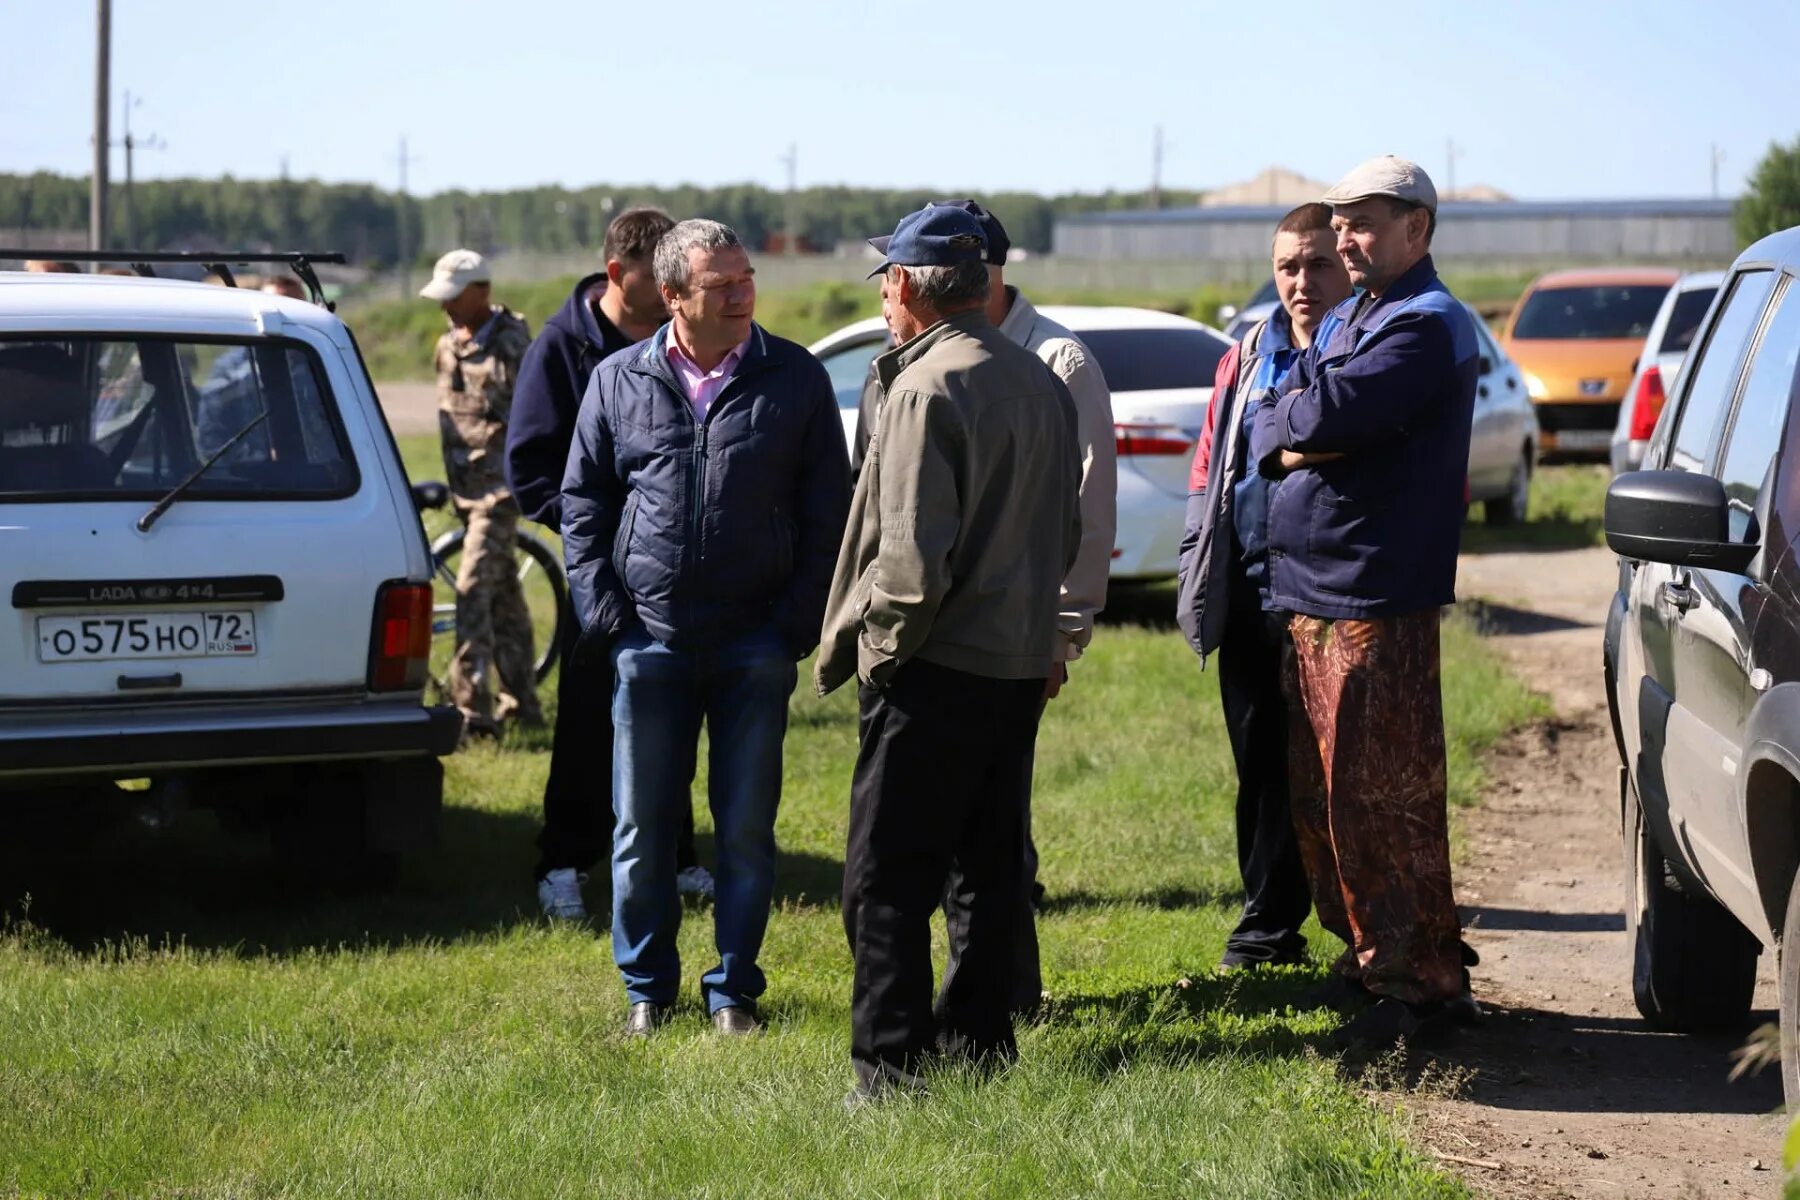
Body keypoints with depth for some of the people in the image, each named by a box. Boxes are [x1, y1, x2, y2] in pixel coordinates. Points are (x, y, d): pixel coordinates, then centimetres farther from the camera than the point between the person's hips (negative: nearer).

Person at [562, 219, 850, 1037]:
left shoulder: (795, 379, 2)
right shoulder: (618, 382, 5)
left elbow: (828, 509, 4)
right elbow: (581, 502, 11)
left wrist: (800, 621, -3)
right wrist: (602, 611, 1)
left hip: (756, 644, -1)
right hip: (650, 639, 1)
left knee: (747, 828, 4)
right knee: (642, 825, 5)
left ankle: (734, 990, 15)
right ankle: (646, 988, 17)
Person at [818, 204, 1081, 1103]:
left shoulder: (927, 389, -16)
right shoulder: (1039, 382, 10)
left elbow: (912, 561, -20)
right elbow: (1066, 537, 18)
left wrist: (848, 639, -7)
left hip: (937, 667, -8)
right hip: (1021, 659, 9)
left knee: (887, 880, -4)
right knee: (990, 867, 15)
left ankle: (889, 1075, -5)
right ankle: (979, 1047, 21)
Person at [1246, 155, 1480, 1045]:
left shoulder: (1427, 326, -11)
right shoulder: (1347, 320, 19)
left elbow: (1330, 413, -24)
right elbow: (1267, 429, 13)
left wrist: (1289, 417, -3)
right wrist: (1296, 440, -9)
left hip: (1377, 601, -9)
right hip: (1310, 591, 9)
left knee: (1383, 798, -7)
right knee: (1324, 795, 13)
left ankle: (1422, 981, -2)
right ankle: (1367, 957, 24)